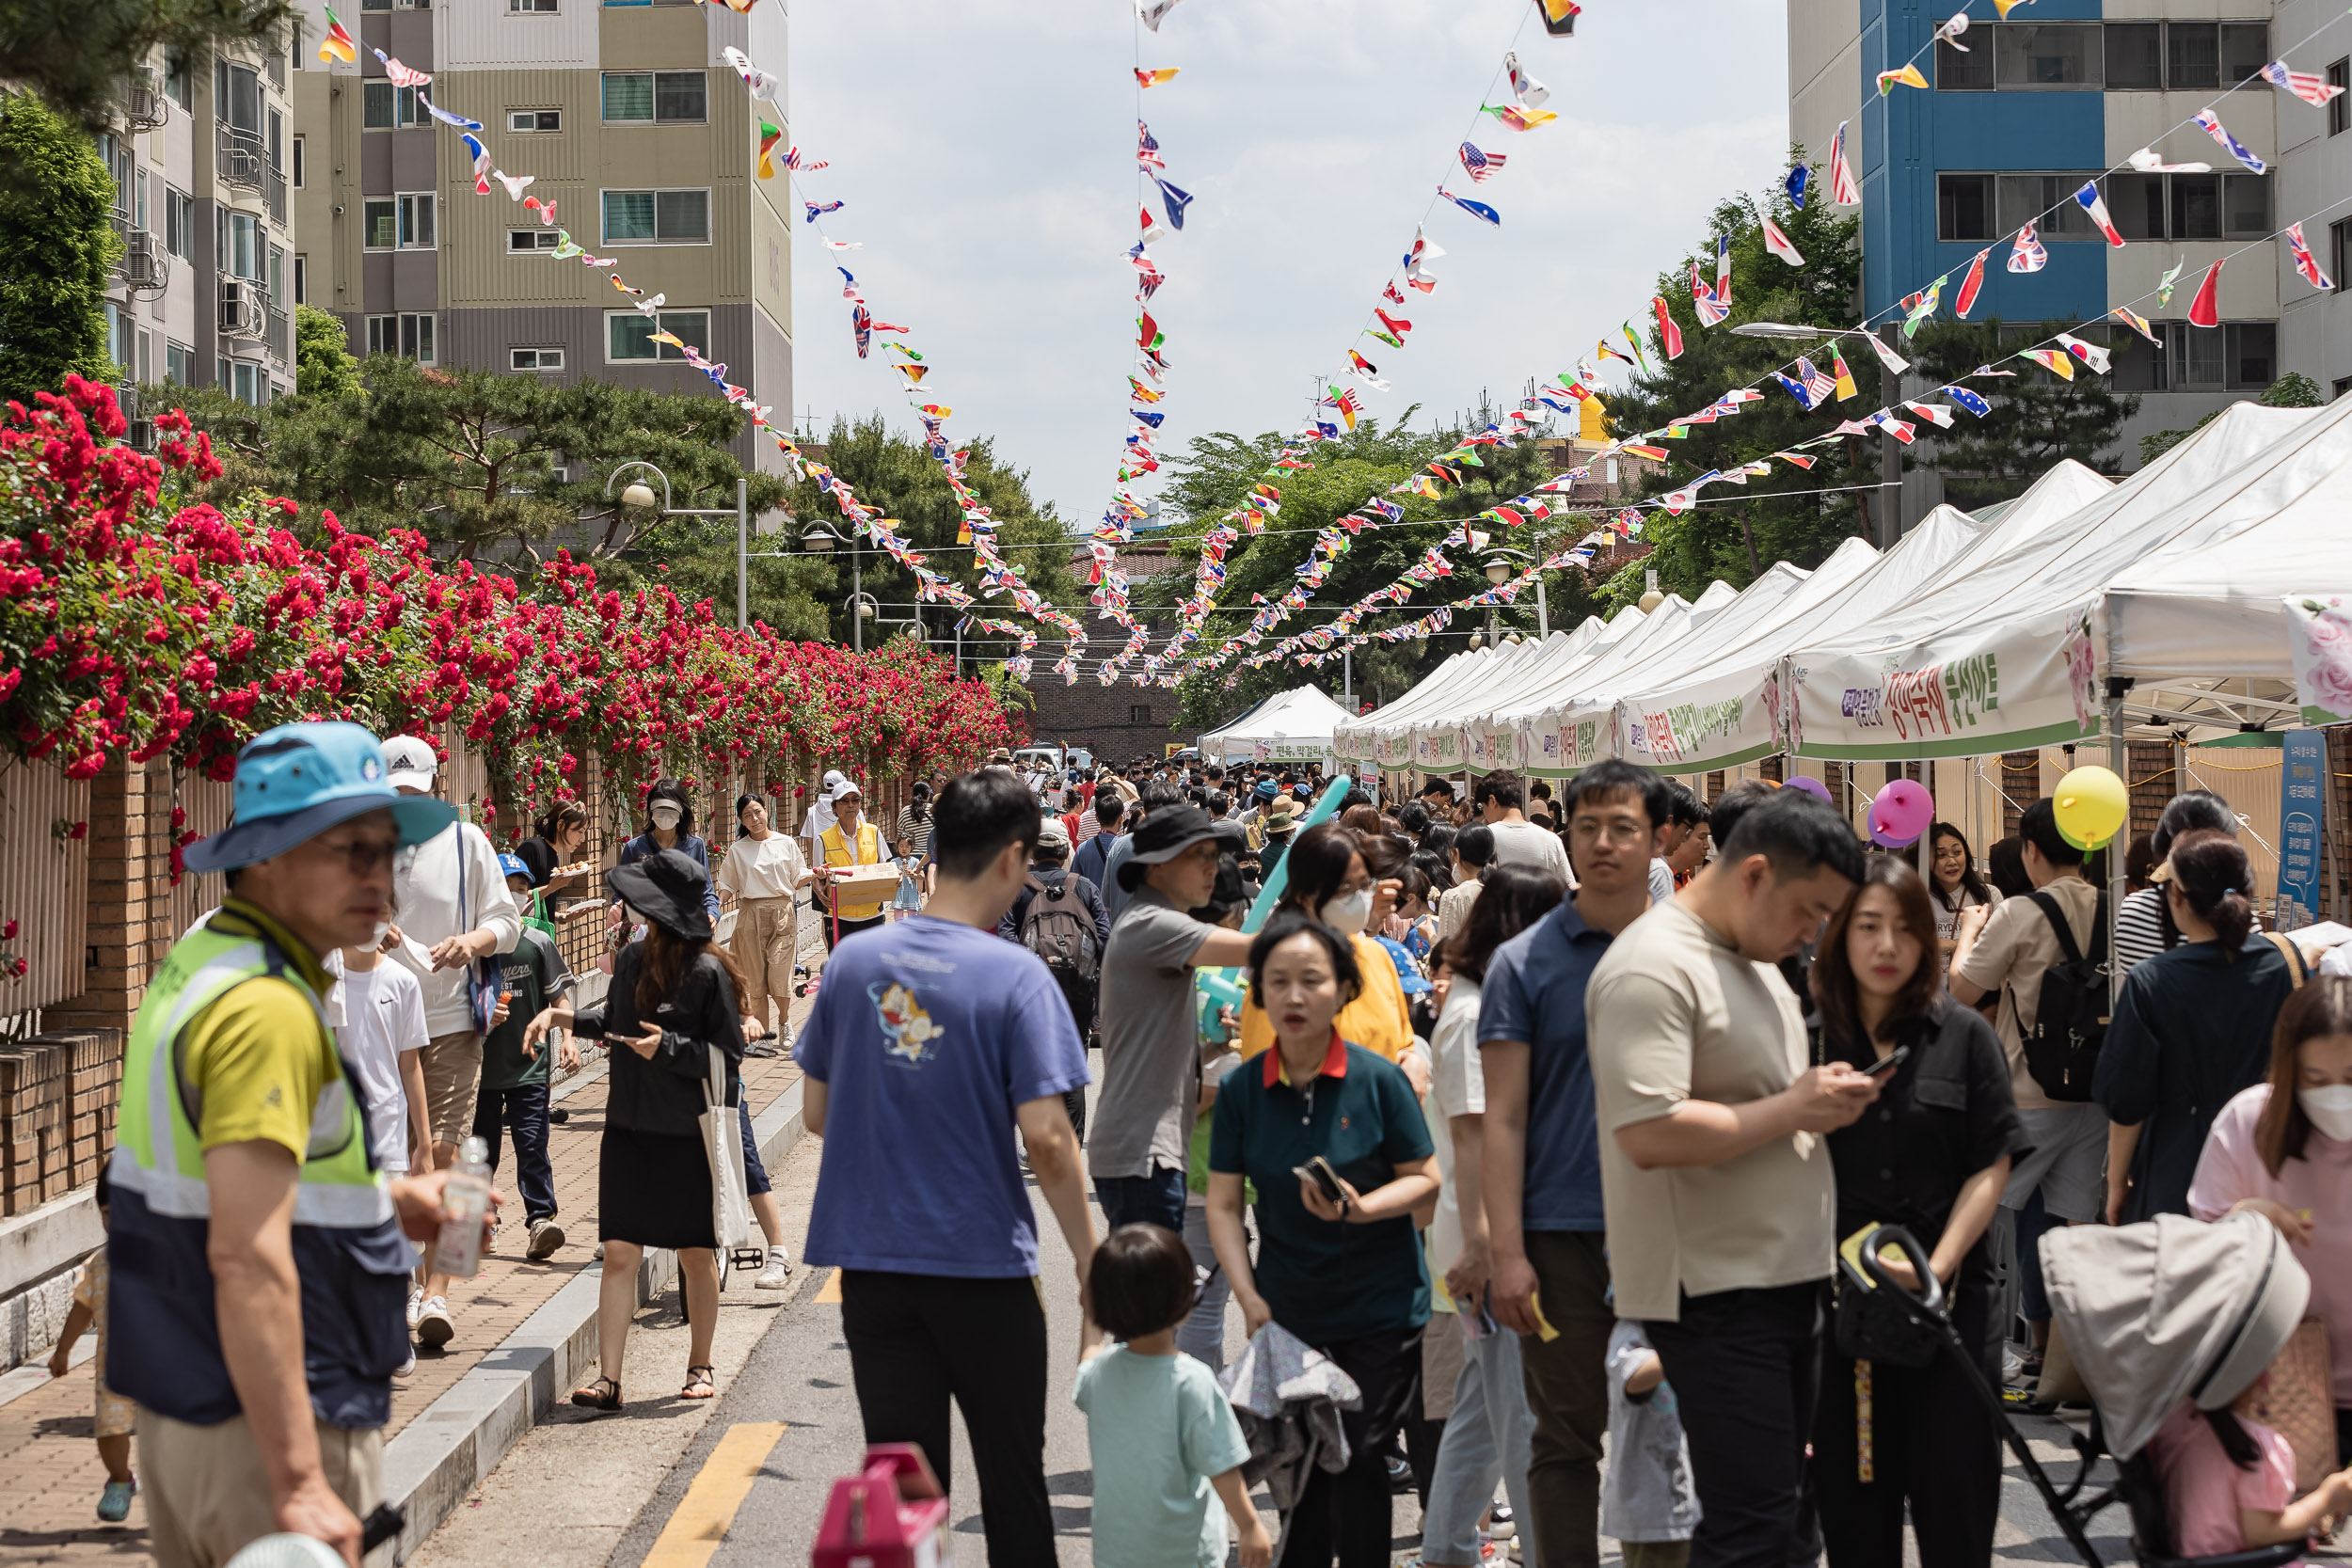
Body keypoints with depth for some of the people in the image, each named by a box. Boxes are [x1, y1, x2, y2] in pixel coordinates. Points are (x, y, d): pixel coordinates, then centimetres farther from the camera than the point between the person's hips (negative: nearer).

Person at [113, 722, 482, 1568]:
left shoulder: (196, 961, 10)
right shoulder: (269, 1009, -21)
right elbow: (248, 1257, -28)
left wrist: (385, 1200, 17)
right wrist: (300, 1487, -30)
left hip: (174, 1405, 10)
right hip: (257, 1430, -10)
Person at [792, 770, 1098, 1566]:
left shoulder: (853, 960, -1)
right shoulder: (1016, 977, -13)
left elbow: (816, 1112, 6)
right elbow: (1046, 1139, -16)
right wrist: (1088, 1255, -4)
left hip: (872, 1263, 3)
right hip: (985, 1262, -3)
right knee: (1012, 1480, 12)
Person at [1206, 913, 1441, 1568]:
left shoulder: (1377, 1080, -8)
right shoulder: (1241, 1089, -2)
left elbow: (1426, 1180, -4)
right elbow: (1224, 1204, 2)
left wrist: (1360, 1208, -22)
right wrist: (1249, 1299, -7)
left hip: (1379, 1310, -3)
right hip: (1288, 1310, 3)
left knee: (1357, 1461, -3)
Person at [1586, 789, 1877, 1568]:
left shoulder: (1755, 962, 16)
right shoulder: (1653, 968, -17)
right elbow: (1648, 1133, -27)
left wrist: (1826, 1100, 9)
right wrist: (1793, 1110, -19)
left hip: (1785, 1275, 10)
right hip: (1712, 1291, -10)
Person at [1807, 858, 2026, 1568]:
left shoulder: (1965, 1037, 2)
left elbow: (1990, 1168, -2)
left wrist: (1939, 1266, -12)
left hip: (1952, 1298, -1)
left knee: (1954, 1496, 2)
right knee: (1852, 1508, 7)